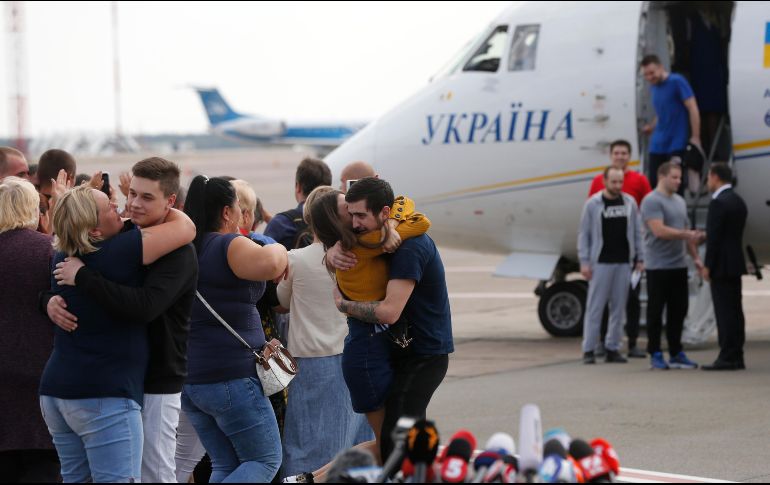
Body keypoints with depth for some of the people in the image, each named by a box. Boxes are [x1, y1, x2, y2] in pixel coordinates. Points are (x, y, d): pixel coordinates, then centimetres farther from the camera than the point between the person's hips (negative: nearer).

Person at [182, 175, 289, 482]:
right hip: (231, 377, -8)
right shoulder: (230, 246, -13)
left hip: (187, 378, 8)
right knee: (266, 460, 2)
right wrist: (279, 250, -11)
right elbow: (270, 265, -30)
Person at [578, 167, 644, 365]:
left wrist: (640, 259, 5)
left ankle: (612, 349, 11)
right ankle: (589, 350, -1)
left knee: (618, 308, 5)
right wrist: (584, 262, -7)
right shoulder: (593, 204, -1)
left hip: (623, 263, 3)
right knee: (595, 307, -4)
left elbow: (636, 232, 11)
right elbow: (584, 234, -1)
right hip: (601, 263, -3)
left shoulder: (630, 203, 7)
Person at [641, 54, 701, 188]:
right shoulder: (654, 87, 11)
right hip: (657, 145, 7)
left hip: (677, 143, -7)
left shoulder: (676, 82, -11)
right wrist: (652, 127, 9)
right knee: (654, 182, 3)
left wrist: (695, 137, -19)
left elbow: (692, 108, -14)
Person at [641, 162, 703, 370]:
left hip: (679, 265, 8)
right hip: (658, 266, -8)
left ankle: (676, 354, 15)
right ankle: (655, 355, 4)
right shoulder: (652, 201, -11)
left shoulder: (680, 202, 16)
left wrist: (695, 256, 15)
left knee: (678, 310, 9)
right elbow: (659, 230, -22)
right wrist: (686, 234, -26)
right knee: (656, 311, -1)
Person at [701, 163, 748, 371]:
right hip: (735, 264, 9)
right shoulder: (738, 201, 13)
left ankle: (727, 358, -9)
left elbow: (714, 237, -18)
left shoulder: (718, 203, -15)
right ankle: (736, 357, 11)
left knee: (725, 312, -8)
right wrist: (702, 236, 21)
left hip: (722, 266, -9)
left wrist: (708, 266, -13)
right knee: (734, 311, 9)